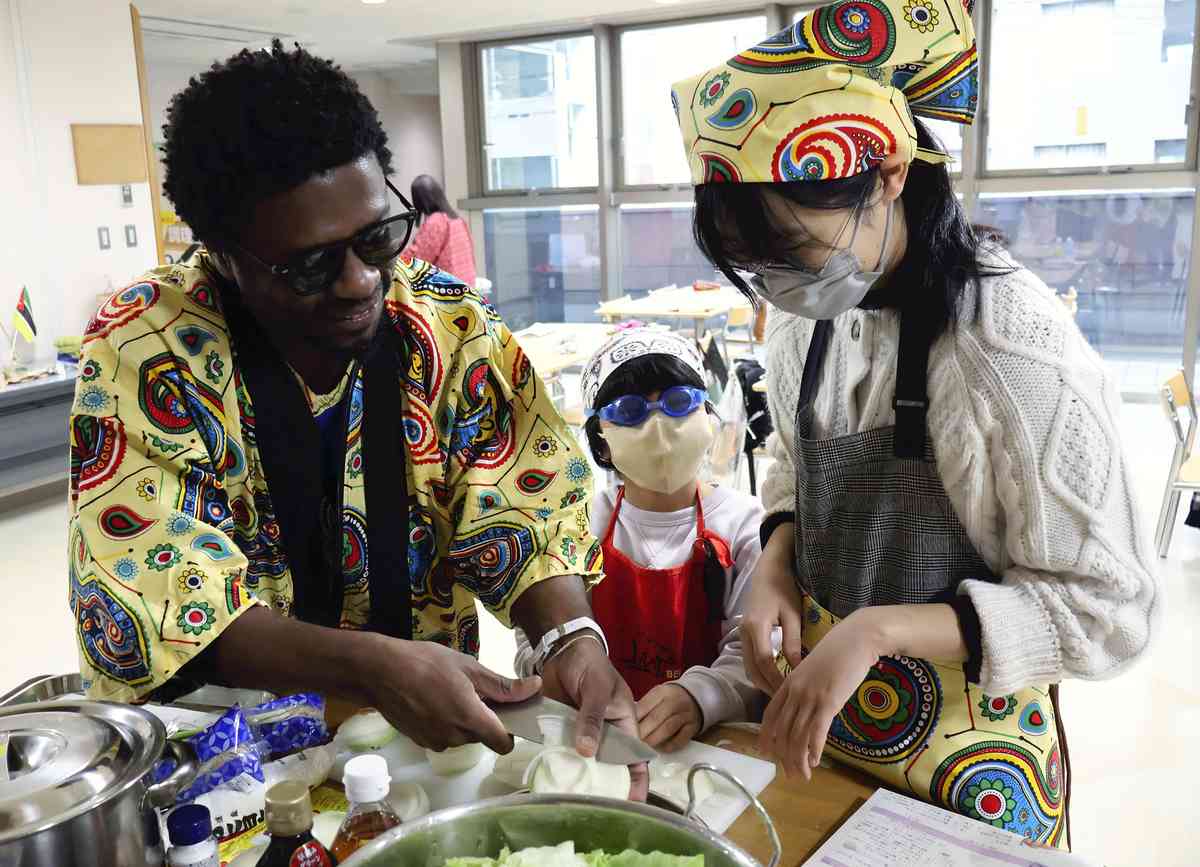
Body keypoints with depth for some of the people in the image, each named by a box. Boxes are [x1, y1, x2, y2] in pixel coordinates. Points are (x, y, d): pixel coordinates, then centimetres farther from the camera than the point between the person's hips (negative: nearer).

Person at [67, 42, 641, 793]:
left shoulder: (451, 325, -7)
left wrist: (573, 634, -26)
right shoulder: (141, 352, -14)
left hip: (435, 720, 2)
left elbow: (525, 508, -6)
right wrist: (372, 666, -32)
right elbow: (148, 599, -20)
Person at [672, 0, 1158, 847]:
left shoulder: (1015, 349, -26)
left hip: (962, 764, -5)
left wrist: (878, 628, -29)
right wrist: (778, 557, -9)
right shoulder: (811, 314, -7)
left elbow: (1112, 610, -20)